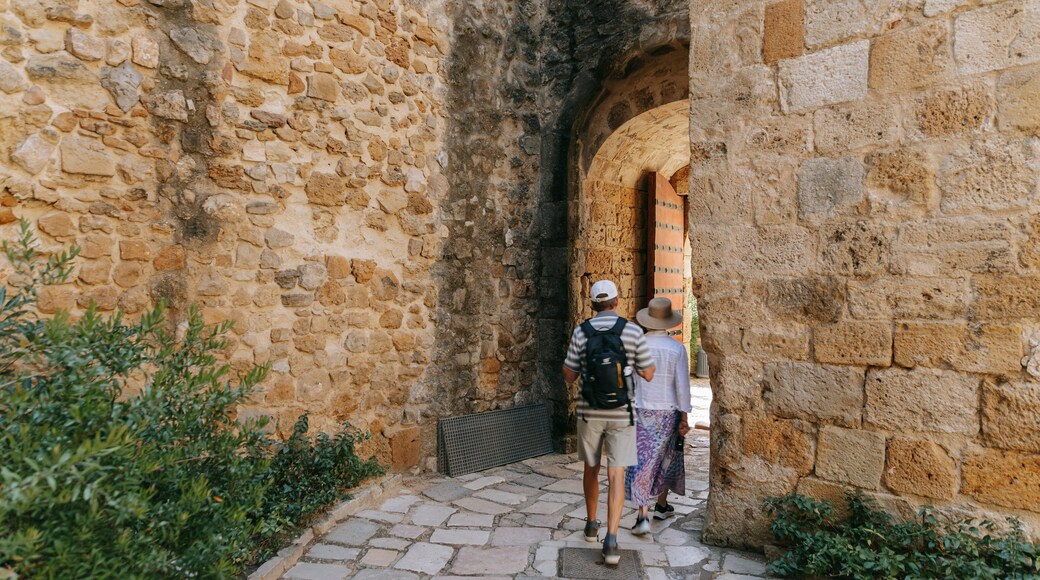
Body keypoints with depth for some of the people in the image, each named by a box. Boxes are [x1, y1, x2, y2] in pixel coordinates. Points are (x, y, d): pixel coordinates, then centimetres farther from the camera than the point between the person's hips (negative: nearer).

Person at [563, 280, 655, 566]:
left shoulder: (581, 332, -5)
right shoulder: (633, 331, -7)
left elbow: (569, 377, 0)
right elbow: (648, 375, 1)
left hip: (590, 411, 1)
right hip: (621, 413, -1)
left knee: (591, 467, 22)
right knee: (616, 476, 0)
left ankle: (591, 524, 35)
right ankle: (611, 541, -11)